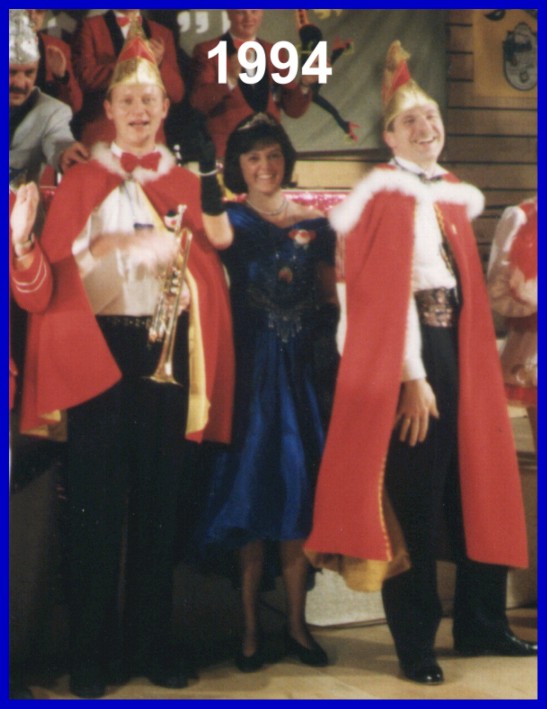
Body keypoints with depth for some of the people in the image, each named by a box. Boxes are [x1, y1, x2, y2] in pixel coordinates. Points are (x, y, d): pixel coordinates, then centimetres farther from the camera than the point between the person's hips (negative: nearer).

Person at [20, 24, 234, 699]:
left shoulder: (187, 183, 13)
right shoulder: (82, 180, 8)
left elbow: (212, 266, 8)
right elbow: (57, 264, -2)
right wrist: (108, 247, -16)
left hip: (166, 351, 2)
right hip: (99, 347, -2)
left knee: (158, 496, 6)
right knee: (96, 498, -1)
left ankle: (151, 641, 15)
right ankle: (93, 651, 7)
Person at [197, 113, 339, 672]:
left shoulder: (313, 223, 11)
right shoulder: (227, 220, 5)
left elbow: (330, 301, 11)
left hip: (300, 368, 2)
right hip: (248, 368, -2)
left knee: (298, 488, 3)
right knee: (250, 484, -1)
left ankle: (296, 623, 12)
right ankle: (250, 628, 6)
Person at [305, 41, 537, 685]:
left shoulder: (454, 194, 16)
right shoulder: (386, 194, -7)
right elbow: (388, 291, -14)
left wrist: (475, 359, 11)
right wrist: (412, 376, -19)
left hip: (458, 344, 8)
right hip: (409, 349, -8)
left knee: (478, 483, 11)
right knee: (415, 495, -3)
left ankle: (481, 625, 23)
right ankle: (414, 644, 8)